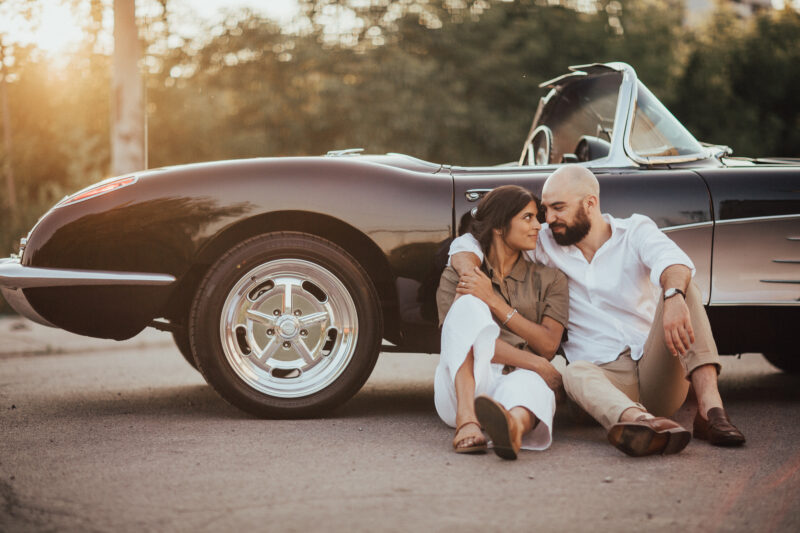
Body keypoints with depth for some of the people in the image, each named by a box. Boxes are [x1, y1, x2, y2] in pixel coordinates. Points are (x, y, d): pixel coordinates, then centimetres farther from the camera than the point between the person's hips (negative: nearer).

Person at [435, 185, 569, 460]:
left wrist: (494, 301, -6)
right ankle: (467, 419, -45)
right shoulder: (455, 277, 15)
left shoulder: (549, 280, 20)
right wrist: (536, 364, -13)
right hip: (463, 388, 0)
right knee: (469, 305, -26)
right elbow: (461, 334, -3)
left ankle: (514, 425, -77)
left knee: (529, 384, -38)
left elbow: (548, 345, 5)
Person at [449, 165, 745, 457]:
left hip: (657, 370, 0)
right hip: (606, 376, 0)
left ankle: (709, 407, -39)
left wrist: (674, 298, -44)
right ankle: (638, 422, -67)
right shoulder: (546, 244, 11)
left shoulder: (635, 232, 4)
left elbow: (672, 260, -19)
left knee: (678, 286, -22)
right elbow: (466, 244, 11)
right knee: (575, 372, -34)